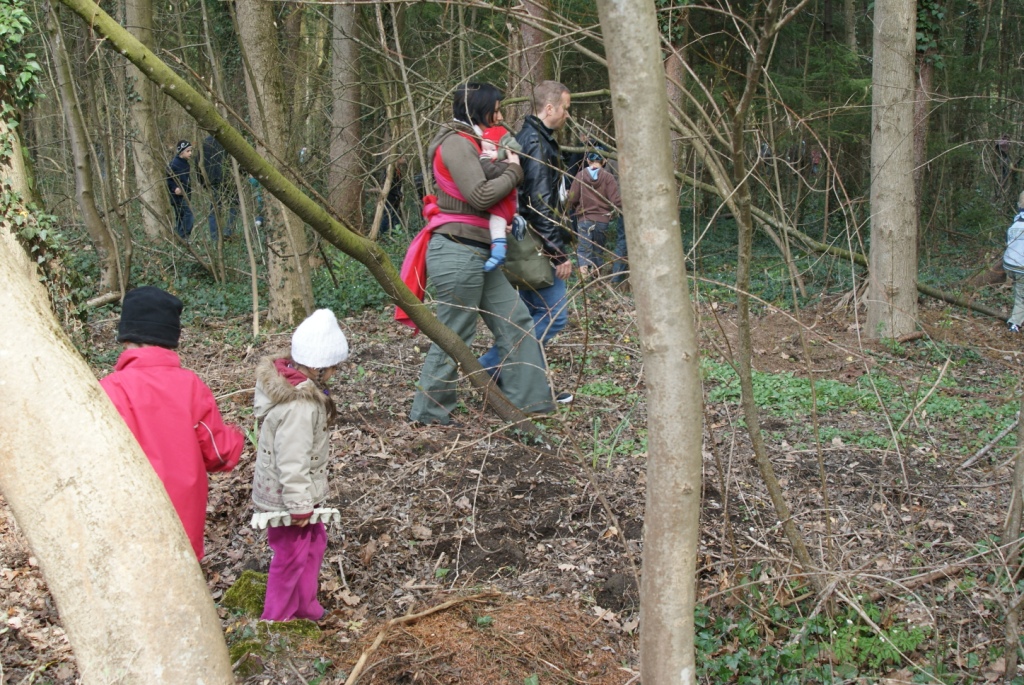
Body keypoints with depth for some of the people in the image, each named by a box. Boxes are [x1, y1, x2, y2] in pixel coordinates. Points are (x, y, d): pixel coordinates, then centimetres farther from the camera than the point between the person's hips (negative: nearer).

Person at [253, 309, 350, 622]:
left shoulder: (283, 379, -3)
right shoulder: (299, 406, -32)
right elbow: (293, 462, -30)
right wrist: (300, 506, -20)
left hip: (284, 489, 10)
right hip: (286, 496, -10)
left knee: (314, 541, 24)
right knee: (291, 557, 8)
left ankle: (305, 608, 39)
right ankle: (277, 619, 25)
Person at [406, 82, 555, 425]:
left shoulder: (471, 143, 20)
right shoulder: (456, 143, -13)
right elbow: (481, 195, -22)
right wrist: (513, 170, -8)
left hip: (479, 253, 10)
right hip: (458, 253, -10)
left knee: (516, 320, 10)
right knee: (454, 336, -1)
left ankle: (529, 399, 16)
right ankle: (429, 412, 12)